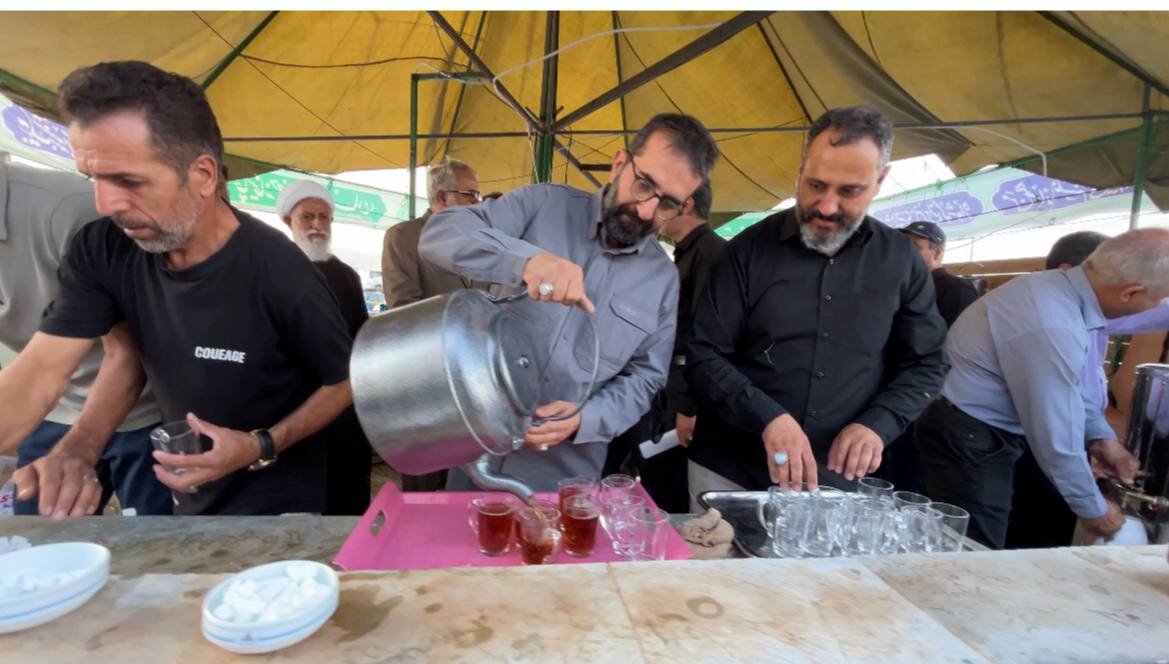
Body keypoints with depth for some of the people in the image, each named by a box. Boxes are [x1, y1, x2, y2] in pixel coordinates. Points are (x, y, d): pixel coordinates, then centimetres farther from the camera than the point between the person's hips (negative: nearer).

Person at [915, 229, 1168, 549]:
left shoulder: (1055, 286, 0)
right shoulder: (1052, 329, -29)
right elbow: (1056, 438, -20)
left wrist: (1096, 438, 15)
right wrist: (1095, 510, -4)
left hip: (978, 428, 10)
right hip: (968, 439, -10)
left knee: (975, 551, 20)